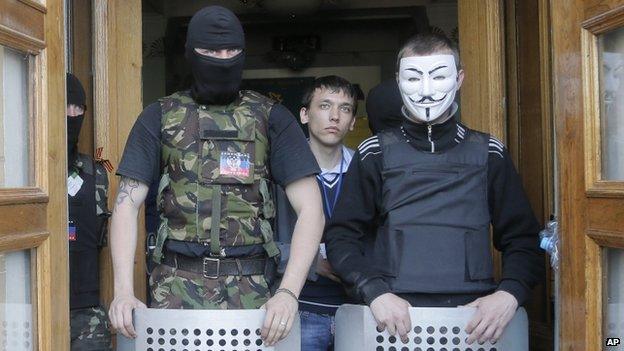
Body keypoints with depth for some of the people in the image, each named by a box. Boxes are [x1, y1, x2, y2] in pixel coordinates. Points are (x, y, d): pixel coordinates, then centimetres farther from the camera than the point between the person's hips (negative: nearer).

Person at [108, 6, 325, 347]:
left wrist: (288, 291, -16)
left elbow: (311, 210, -3)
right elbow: (127, 204, 2)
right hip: (177, 285, 1)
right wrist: (123, 290, -12)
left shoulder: (272, 119, 3)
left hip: (249, 287, 0)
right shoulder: (160, 117, 7)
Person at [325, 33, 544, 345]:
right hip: (394, 319, -1)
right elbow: (341, 237, 5)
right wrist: (376, 293, -11)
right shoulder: (375, 153, 8)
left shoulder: (489, 153, 11)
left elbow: (522, 239, 11)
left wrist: (509, 294, -7)